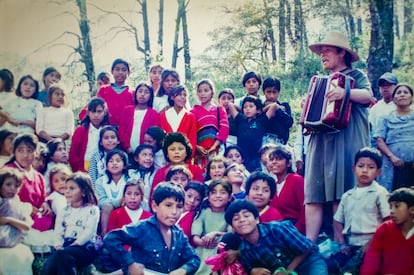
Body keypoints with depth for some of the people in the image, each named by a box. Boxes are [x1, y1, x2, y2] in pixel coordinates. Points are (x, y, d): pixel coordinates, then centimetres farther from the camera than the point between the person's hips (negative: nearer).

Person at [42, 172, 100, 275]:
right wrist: (58, 246, -9)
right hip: (65, 246, 4)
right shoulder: (64, 211, 22)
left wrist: (72, 246, -16)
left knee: (62, 254, -36)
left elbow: (88, 233, -7)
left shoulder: (92, 209, 6)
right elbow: (58, 232, 11)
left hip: (85, 248, -4)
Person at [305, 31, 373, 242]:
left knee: (340, 197, -7)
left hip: (344, 143, -6)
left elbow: (368, 96, -14)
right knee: (313, 197, -1)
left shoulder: (356, 75, 6)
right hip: (320, 143, 6)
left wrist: (345, 92, -33)